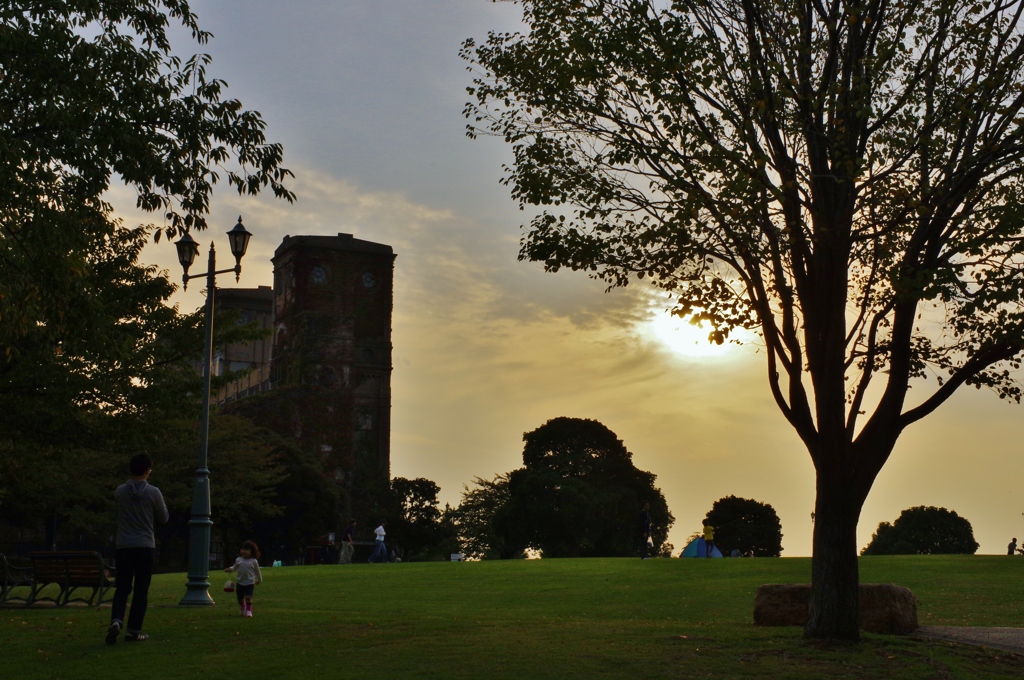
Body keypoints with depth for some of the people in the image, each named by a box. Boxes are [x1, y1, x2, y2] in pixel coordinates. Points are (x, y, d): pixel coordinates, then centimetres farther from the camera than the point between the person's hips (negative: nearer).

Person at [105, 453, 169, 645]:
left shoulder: (120, 491, 0)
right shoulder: (153, 492, -7)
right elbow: (163, 518, 5)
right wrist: (161, 503, 21)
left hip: (124, 546, 2)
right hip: (145, 546, -2)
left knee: (122, 588, 7)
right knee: (141, 590, 6)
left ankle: (116, 620, -16)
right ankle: (133, 630, 5)